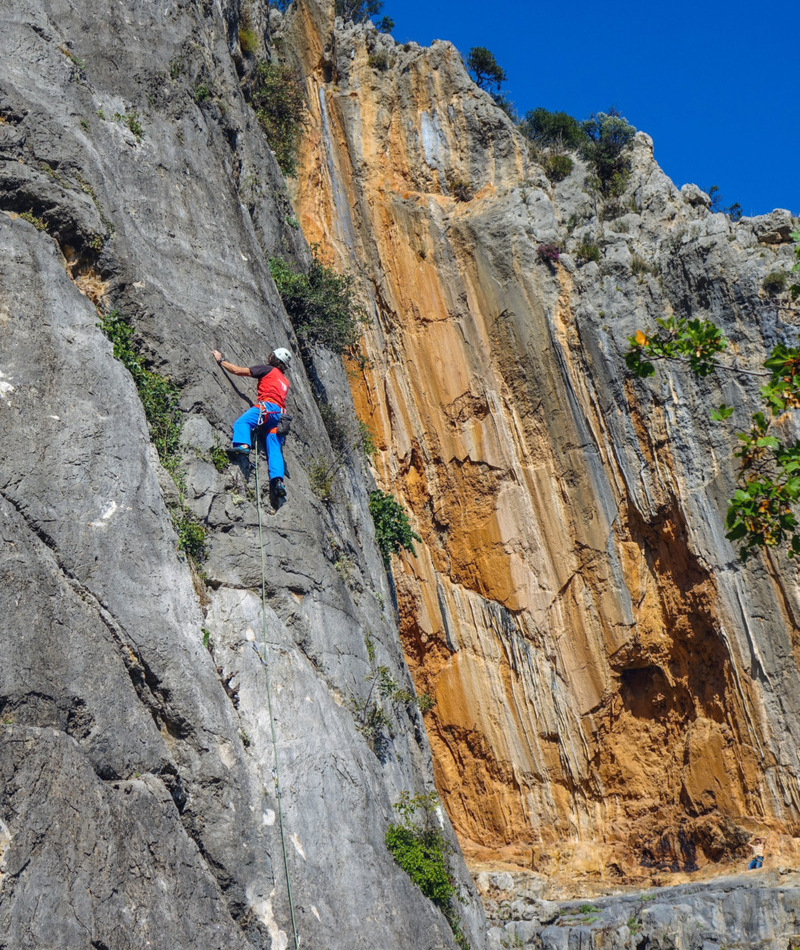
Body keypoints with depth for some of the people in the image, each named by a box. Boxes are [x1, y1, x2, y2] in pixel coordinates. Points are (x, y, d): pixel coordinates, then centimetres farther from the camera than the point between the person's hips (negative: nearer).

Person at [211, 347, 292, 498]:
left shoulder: (267, 369, 13)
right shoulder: (285, 381, 34)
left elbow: (238, 371, 9)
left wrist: (220, 360, 21)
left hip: (268, 406, -7)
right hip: (280, 414, 7)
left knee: (242, 422, -24)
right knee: (275, 450, -3)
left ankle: (242, 445, -51)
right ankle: (277, 480, -20)